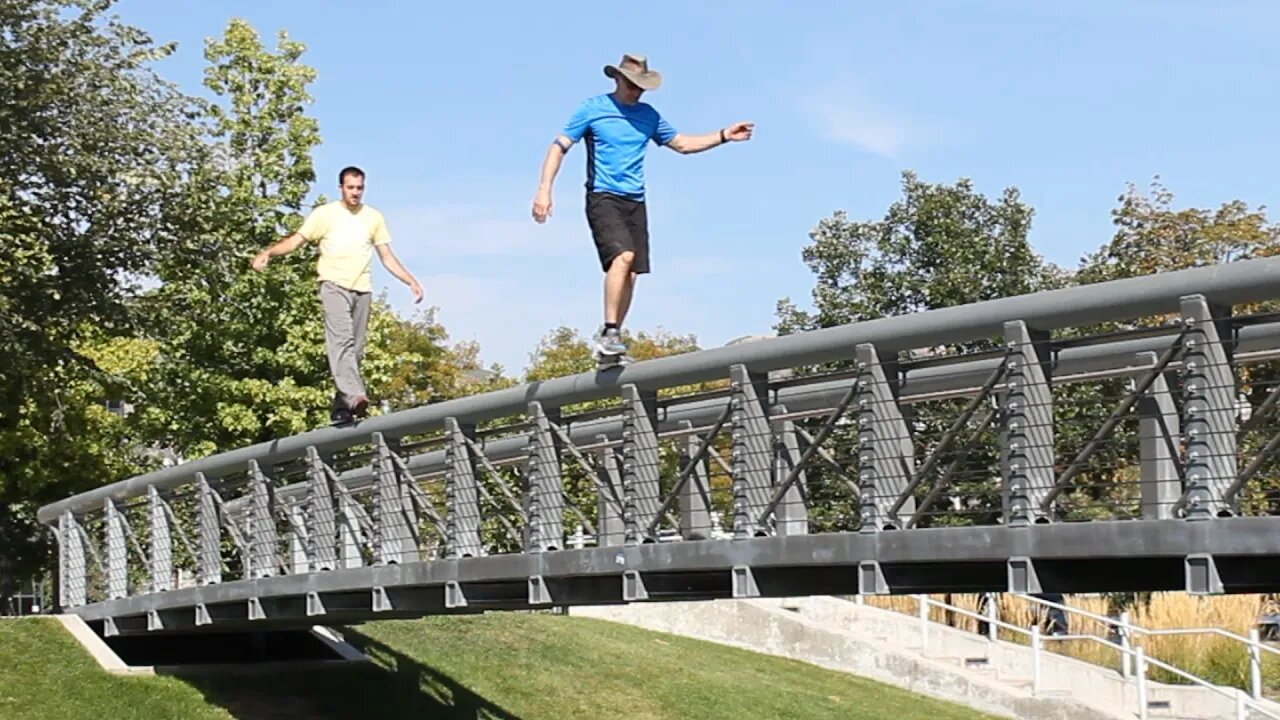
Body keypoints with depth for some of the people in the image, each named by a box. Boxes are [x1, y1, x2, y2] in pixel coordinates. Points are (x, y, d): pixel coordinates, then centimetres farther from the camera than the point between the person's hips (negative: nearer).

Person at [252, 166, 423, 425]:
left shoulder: (374, 217, 17)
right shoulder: (325, 214, 6)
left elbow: (387, 257, 20)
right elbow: (296, 240, 2)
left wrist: (411, 282, 12)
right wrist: (268, 253, -15)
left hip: (362, 289, 4)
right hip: (334, 286, -4)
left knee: (355, 350, 1)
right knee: (341, 340, -22)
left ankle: (341, 408, 4)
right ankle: (354, 396, -37)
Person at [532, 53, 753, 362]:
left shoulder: (648, 115, 14)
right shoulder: (592, 108, 1)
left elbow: (682, 144, 24)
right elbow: (559, 147, 0)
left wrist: (723, 136, 12)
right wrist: (544, 189, -12)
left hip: (635, 202, 5)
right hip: (603, 198, -5)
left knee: (630, 274, 0)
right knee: (623, 256, -26)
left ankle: (611, 342, 9)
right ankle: (608, 333, -23)